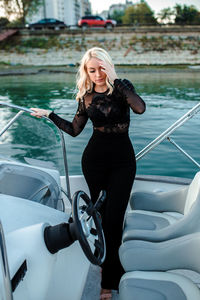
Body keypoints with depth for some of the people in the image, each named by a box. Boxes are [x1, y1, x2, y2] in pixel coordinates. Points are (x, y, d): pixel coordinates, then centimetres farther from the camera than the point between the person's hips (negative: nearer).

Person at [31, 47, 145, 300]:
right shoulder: (86, 97, 5)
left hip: (122, 160, -2)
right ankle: (109, 263, 29)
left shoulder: (122, 87, -3)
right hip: (94, 158, 3)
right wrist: (49, 115, 10)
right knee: (101, 213, 8)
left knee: (113, 216, -3)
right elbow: (74, 130, 12)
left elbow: (140, 108, -24)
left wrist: (115, 81, -22)